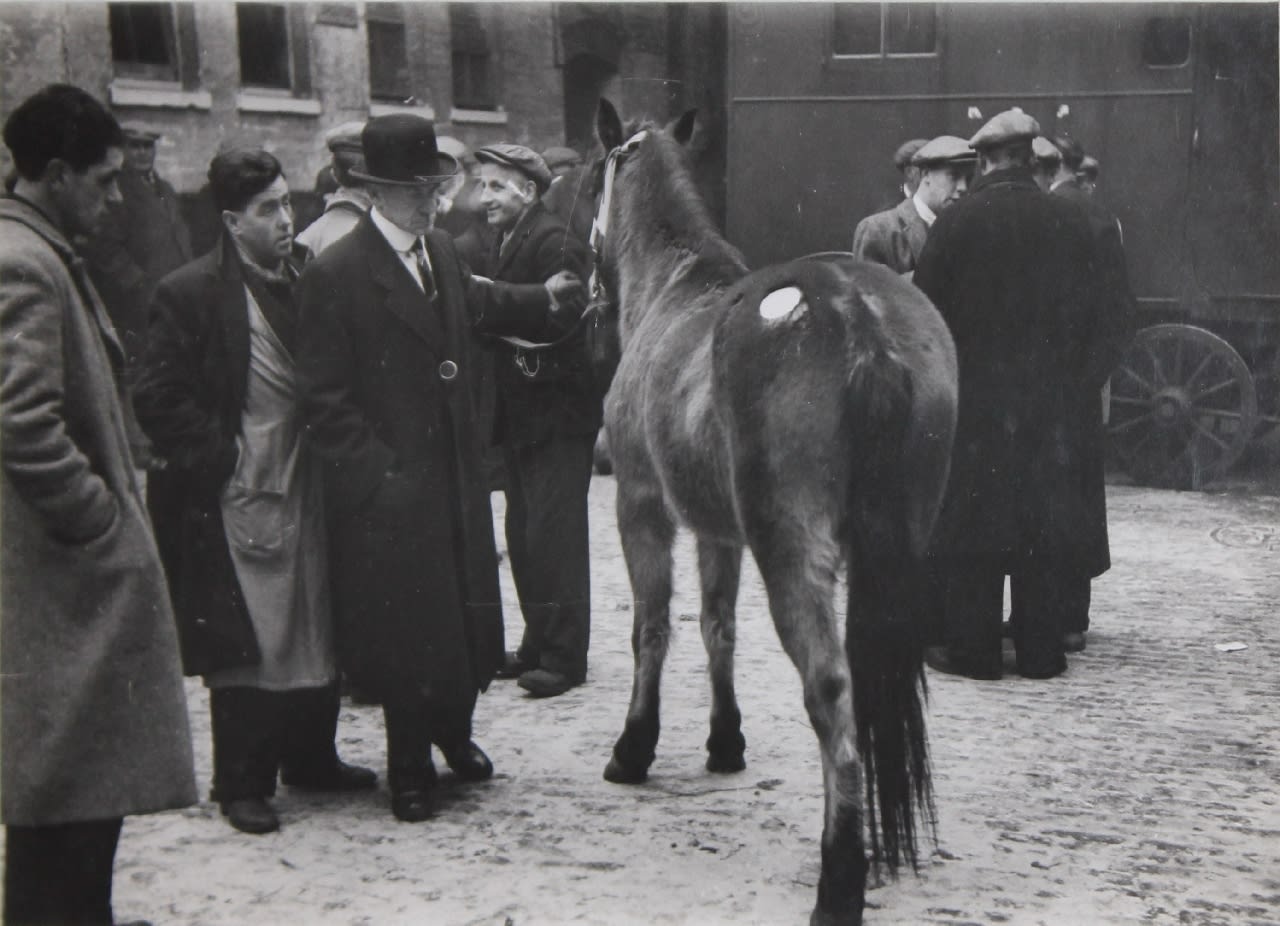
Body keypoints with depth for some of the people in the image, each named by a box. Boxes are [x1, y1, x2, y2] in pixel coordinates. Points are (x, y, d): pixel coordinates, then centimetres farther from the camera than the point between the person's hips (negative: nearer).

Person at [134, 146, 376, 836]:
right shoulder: (190, 293, -9)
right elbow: (161, 400, -10)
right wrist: (221, 456, -13)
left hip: (307, 488, 6)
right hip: (237, 496, -6)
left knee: (319, 634, 12)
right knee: (247, 643, -1)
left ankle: (310, 758, 28)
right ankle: (243, 784, 11)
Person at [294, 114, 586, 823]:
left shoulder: (441, 252, 8)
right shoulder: (335, 275, -14)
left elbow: (481, 305, 27)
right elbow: (323, 399, -14)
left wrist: (545, 300, 10)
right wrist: (377, 471, -18)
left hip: (456, 477, 7)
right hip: (390, 491, -6)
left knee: (468, 615, 14)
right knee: (408, 627, 3)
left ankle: (454, 730, 38)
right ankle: (410, 770, 22)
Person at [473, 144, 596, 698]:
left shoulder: (554, 244, -13)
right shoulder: (504, 243, 15)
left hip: (556, 411, -9)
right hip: (521, 414, 9)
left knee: (553, 534, -6)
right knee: (523, 534, 13)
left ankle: (564, 656, 1)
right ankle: (538, 643, 23)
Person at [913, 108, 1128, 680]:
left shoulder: (954, 224, -8)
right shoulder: (1071, 224, 1)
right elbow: (1097, 317, 6)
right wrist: (1078, 387, 15)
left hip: (973, 402, -2)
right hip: (1049, 405, 3)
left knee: (972, 521, 4)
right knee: (1044, 524, 9)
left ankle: (973, 649, 7)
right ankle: (1040, 650, 14)